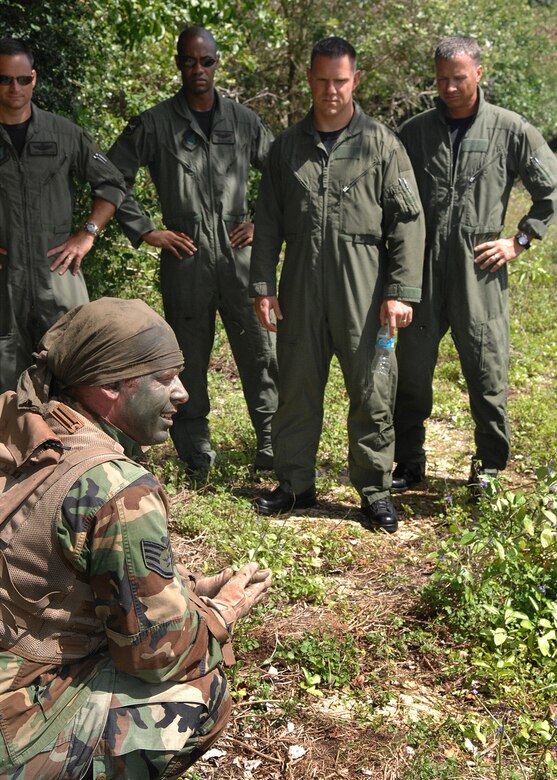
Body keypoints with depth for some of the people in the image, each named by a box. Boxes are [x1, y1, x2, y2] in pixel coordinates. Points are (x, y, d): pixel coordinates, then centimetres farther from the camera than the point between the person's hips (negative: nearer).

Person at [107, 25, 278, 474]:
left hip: (239, 253, 2)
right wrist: (145, 231, -2)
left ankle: (271, 440, 13)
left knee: (259, 348, 1)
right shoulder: (155, 124, 2)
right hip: (185, 257, -1)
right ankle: (195, 445, 21)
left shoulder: (243, 121, 8)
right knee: (190, 356, 7)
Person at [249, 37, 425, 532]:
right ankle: (295, 485, 25)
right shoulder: (288, 147, 10)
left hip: (364, 294, -3)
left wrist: (402, 292, -9)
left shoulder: (382, 144, 1)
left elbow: (408, 221, -2)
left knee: (372, 393, 1)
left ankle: (375, 490, 17)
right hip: (301, 292, 3)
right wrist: (262, 285, 7)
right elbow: (268, 222, 14)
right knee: (296, 390, 10)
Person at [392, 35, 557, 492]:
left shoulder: (510, 130, 1)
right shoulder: (415, 132, 8)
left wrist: (519, 241, 0)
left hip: (480, 271, -2)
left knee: (487, 373, 4)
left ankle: (490, 467, 21)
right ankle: (409, 466, 21)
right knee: (411, 371, 7)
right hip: (423, 270, 2)